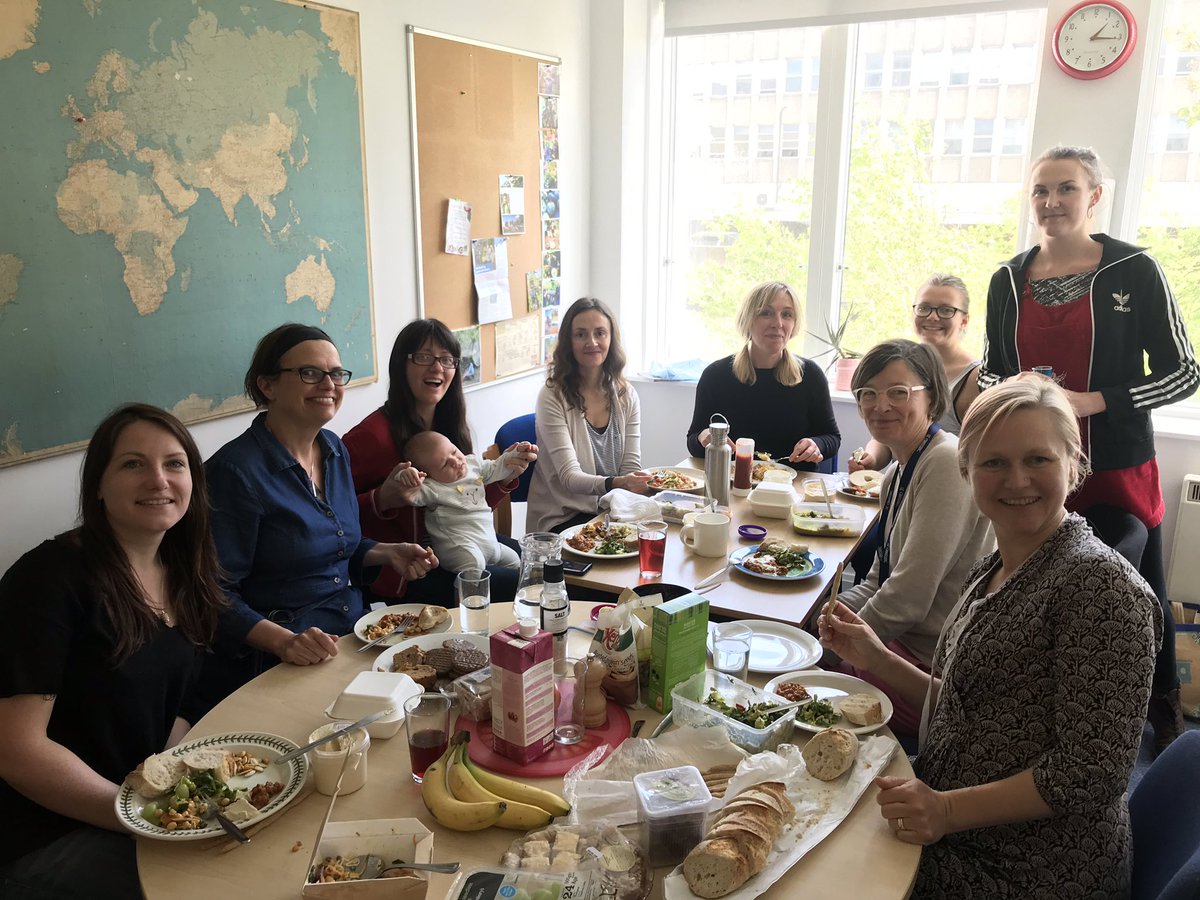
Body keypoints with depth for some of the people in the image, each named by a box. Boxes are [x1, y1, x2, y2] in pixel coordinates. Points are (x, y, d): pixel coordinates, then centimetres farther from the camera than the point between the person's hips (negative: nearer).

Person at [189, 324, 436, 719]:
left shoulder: (335, 450, 9)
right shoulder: (236, 471, -15)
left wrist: (386, 553, 4)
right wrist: (283, 641, -30)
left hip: (352, 638, 8)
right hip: (272, 669, -7)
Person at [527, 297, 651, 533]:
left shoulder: (626, 395, 5)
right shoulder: (552, 397, -10)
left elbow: (631, 467, 3)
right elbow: (570, 477, -17)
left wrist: (639, 482, -21)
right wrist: (615, 483, -36)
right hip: (561, 519, -5)